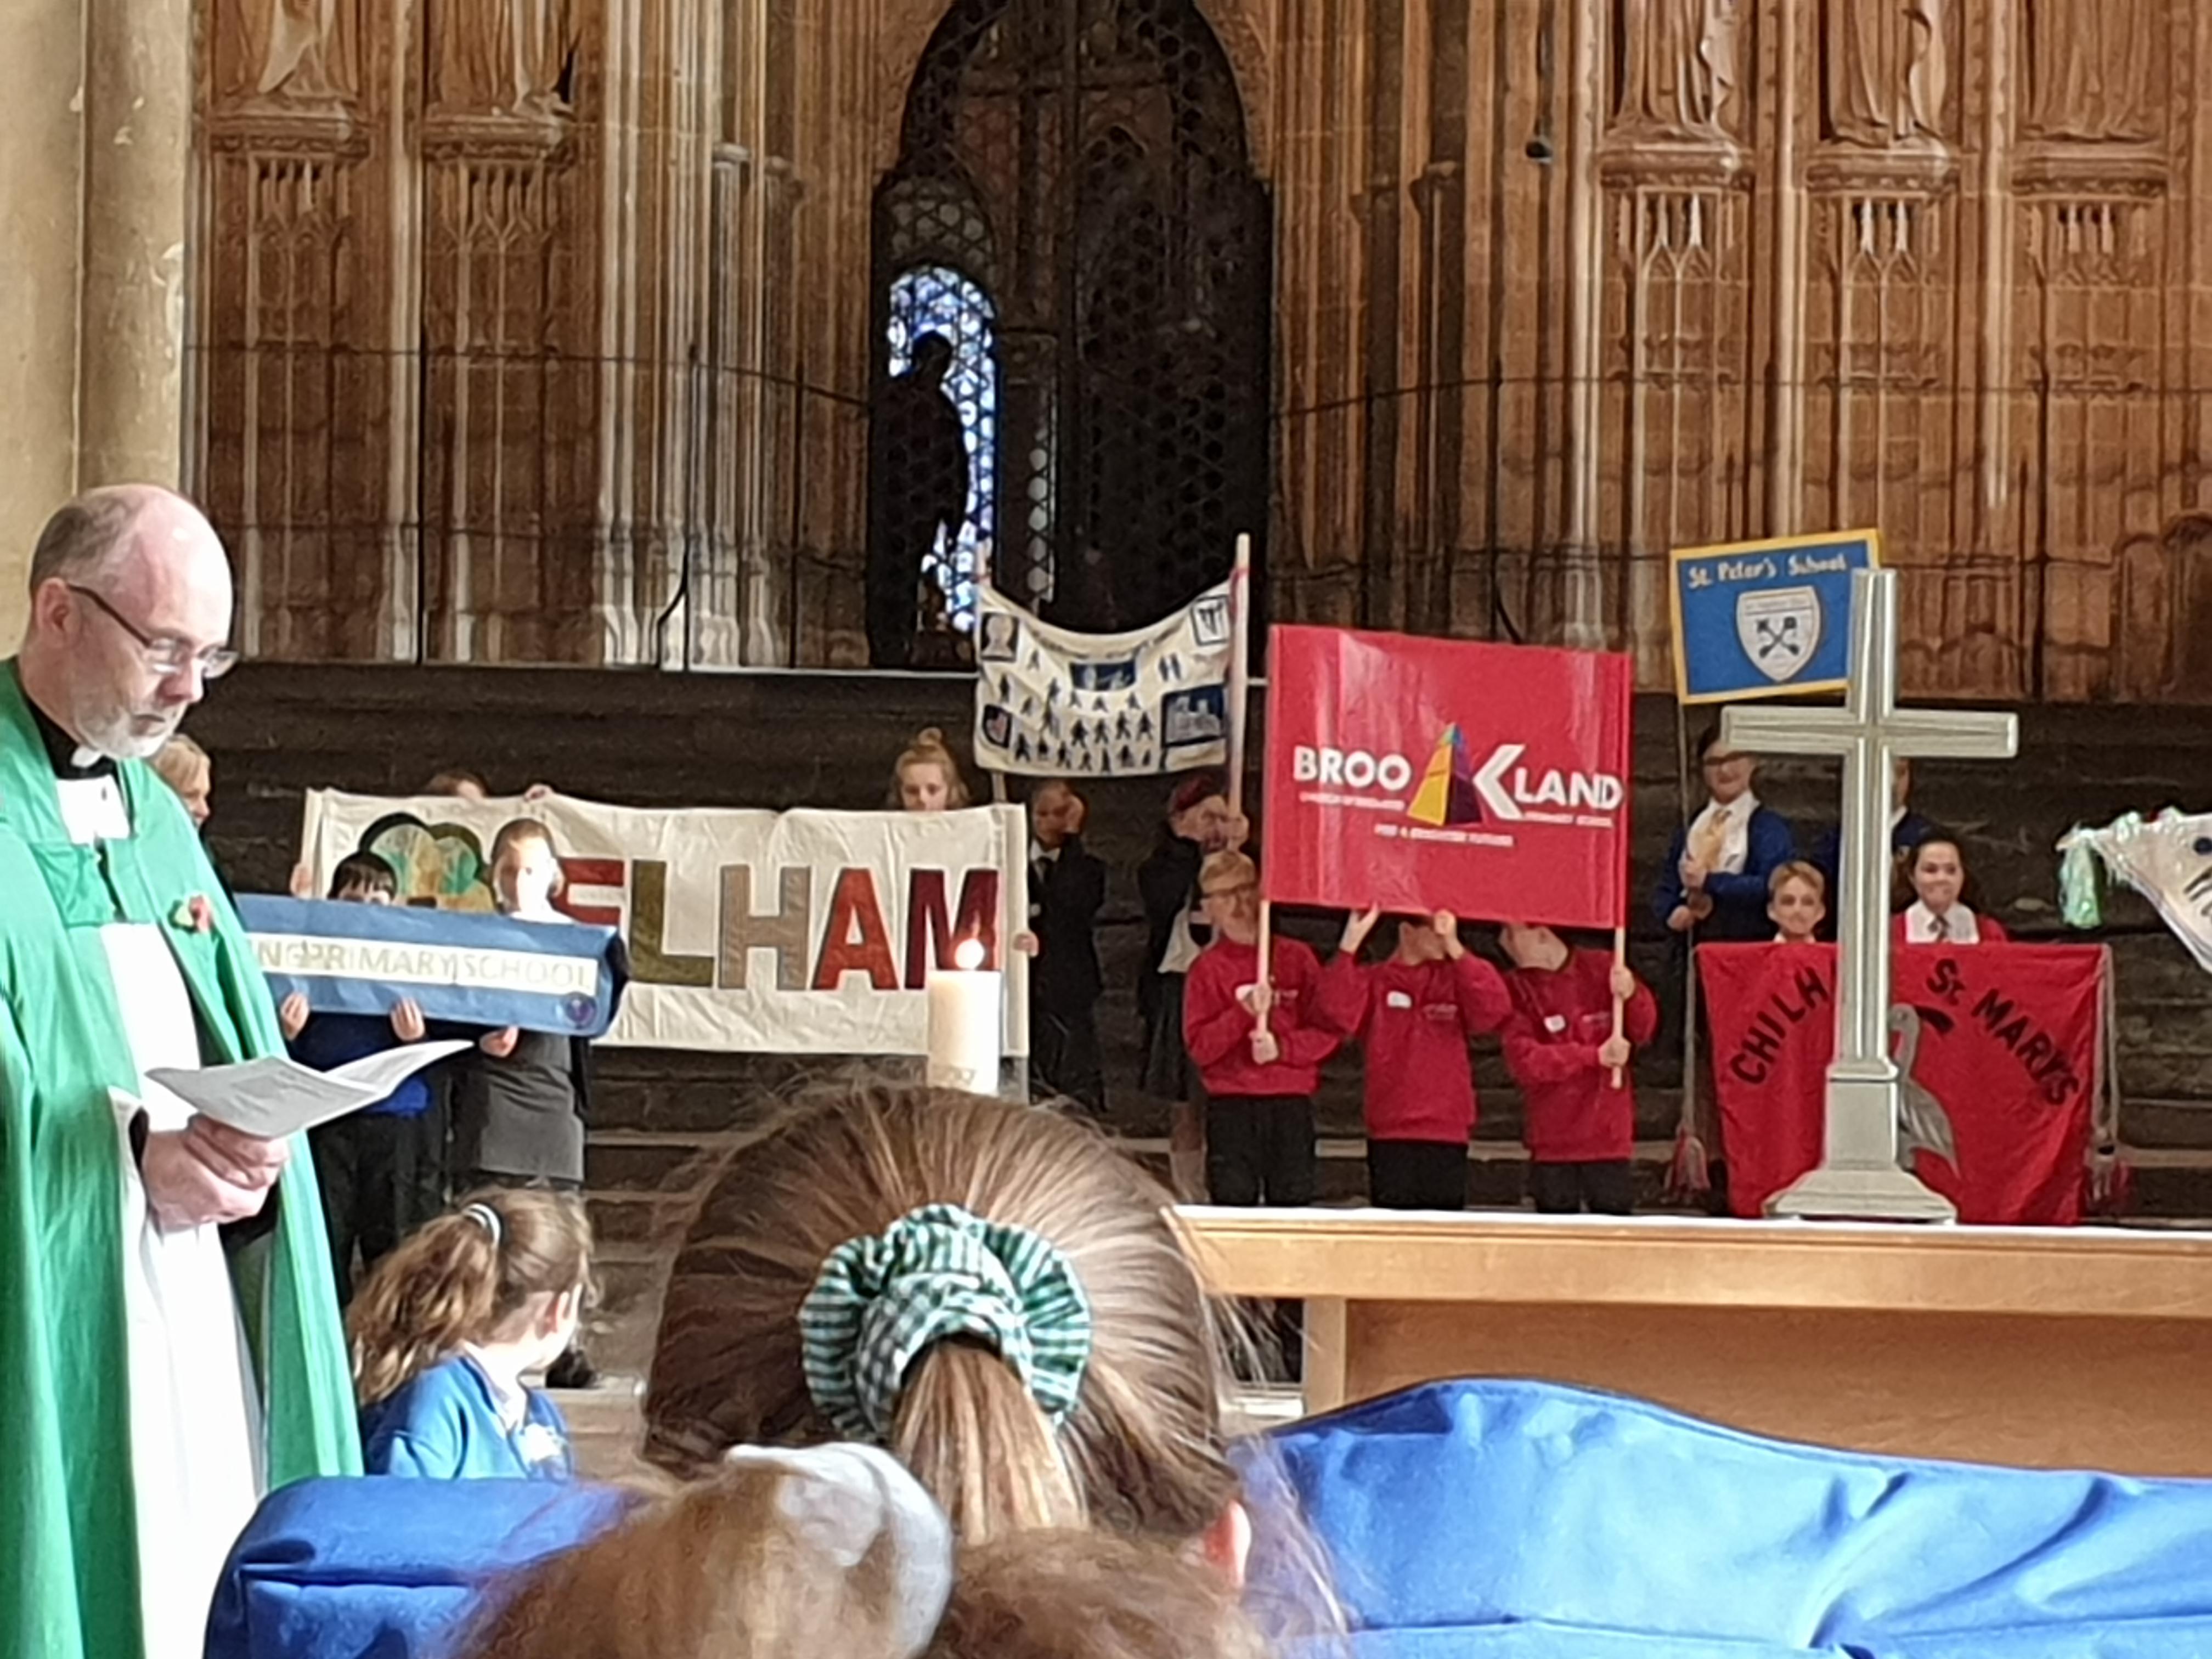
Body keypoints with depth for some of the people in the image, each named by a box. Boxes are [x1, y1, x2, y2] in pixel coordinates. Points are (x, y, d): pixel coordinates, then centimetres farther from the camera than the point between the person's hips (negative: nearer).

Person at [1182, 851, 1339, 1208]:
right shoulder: (1208, 967, 4)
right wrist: (1244, 1012, -16)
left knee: (1293, 1202, 0)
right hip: (1231, 1107, -1)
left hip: (1292, 1103, 1)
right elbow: (1200, 1048, -4)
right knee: (1234, 1202, -4)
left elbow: (1328, 1033, 4)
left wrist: (1281, 1046, -11)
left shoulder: (1297, 959, 7)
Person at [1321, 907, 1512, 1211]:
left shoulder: (1456, 980, 10)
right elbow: (1339, 1012, -12)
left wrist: (1455, 948, -14)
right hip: (1390, 1134, -2)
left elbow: (1494, 1010, -8)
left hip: (1448, 1134, 2)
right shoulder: (1374, 982, 6)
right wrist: (1350, 944, -18)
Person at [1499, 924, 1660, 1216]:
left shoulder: (1602, 967, 1)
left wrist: (1631, 995, -19)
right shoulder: (1515, 988, -1)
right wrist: (1594, 1056, -20)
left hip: (1609, 1133, 0)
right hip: (1553, 1140, 0)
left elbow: (1645, 1031, 3)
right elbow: (1524, 1060, -12)